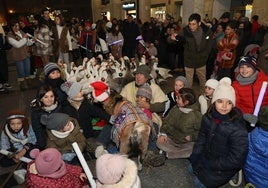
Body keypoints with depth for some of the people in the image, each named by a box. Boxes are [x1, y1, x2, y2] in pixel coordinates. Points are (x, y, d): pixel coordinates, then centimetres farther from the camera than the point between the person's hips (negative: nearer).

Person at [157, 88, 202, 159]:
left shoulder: (197, 115, -11)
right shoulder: (175, 109, 1)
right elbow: (166, 121, 8)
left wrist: (192, 136, -20)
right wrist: (163, 133, -7)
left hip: (186, 143, -3)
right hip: (171, 139, 3)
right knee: (159, 142, -22)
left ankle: (169, 154, -19)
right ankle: (182, 154, -12)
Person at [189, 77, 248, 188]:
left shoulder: (238, 129, -30)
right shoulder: (208, 117, -11)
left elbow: (235, 160, -25)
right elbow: (201, 138, 1)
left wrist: (208, 164, -21)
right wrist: (195, 158, -7)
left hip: (226, 166, -6)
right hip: (208, 155, 6)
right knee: (192, 169, 12)